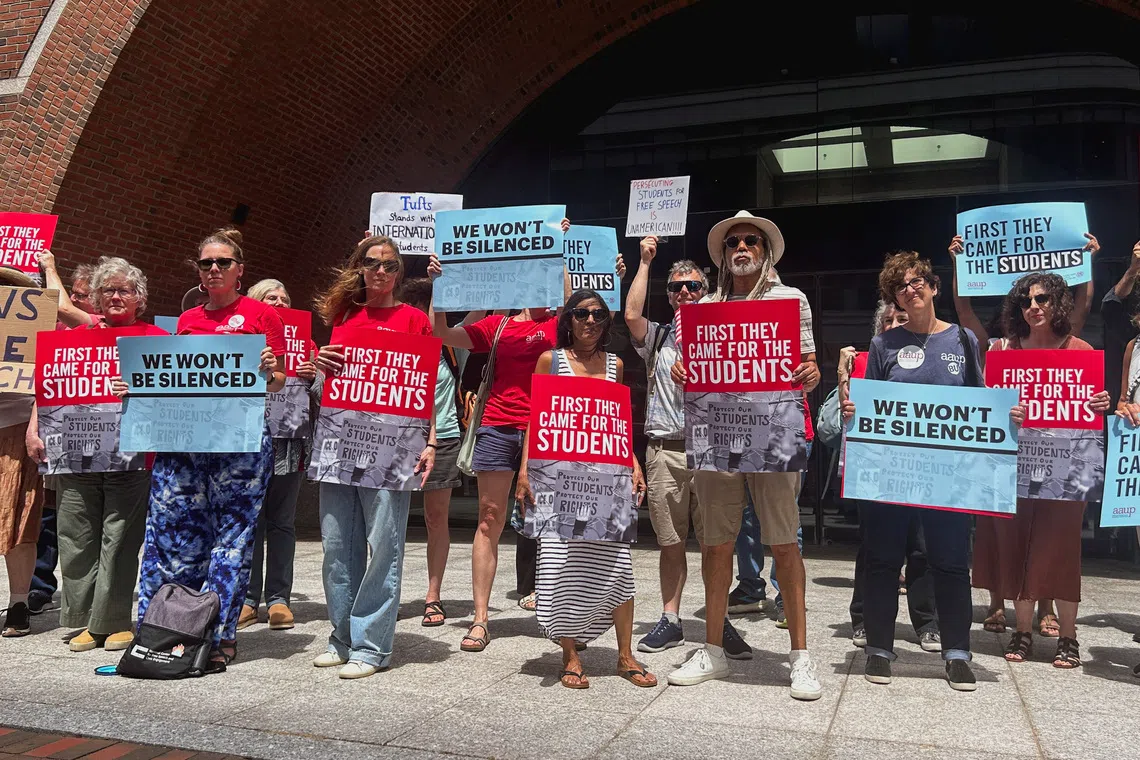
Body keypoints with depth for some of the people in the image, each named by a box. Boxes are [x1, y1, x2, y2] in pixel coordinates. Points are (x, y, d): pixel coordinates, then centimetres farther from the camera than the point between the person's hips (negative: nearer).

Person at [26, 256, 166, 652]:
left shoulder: (156, 338, 6)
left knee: (120, 540, 1)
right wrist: (34, 427, 4)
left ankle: (114, 621, 10)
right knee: (78, 538, 6)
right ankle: (86, 619, 16)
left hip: (131, 453, -3)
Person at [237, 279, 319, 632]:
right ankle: (247, 598, 10)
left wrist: (312, 377, -7)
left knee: (282, 520, 5)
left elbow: (320, 399, 13)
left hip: (290, 441, 1)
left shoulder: (305, 345, 13)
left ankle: (279, 598, 11)